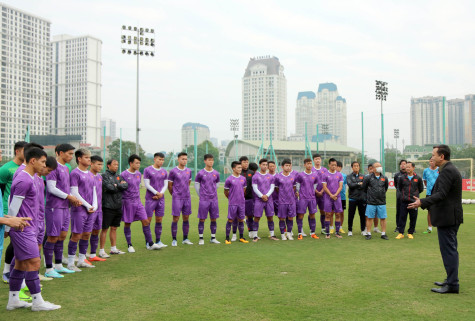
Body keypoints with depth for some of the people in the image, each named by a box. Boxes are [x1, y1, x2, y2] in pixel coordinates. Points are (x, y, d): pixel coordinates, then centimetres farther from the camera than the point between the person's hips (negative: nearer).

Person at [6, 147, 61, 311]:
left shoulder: (27, 178, 15)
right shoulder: (24, 181, -17)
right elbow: (14, 207, -16)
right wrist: (10, 226, -10)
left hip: (27, 229, 10)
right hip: (23, 229, -10)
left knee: (20, 263, 13)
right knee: (34, 262, -7)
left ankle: (13, 300, 21)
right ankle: (37, 302, -1)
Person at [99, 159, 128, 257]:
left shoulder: (118, 176, 15)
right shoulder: (104, 175, -6)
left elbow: (126, 186, 3)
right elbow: (109, 187, -18)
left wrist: (116, 185, -9)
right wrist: (120, 185, -4)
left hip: (118, 206, 7)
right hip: (108, 206, -7)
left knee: (114, 228, 14)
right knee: (105, 229, -1)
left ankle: (113, 249, 22)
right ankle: (101, 250, 5)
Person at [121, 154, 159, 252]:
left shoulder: (139, 174, 9)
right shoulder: (124, 175, -10)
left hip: (138, 202, 6)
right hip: (127, 202, -5)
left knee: (145, 221, 0)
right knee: (127, 224, 4)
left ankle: (150, 244, 6)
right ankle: (129, 245, 16)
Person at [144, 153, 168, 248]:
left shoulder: (164, 172, 12)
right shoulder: (148, 170, -3)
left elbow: (166, 185, 10)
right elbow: (147, 185, -7)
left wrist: (161, 194, -7)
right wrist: (156, 193, -13)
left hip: (161, 199, 5)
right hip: (150, 199, -5)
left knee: (159, 220, 7)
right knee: (148, 220, -2)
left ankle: (158, 241, 14)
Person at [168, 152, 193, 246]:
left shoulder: (189, 171, 10)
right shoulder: (173, 171, -4)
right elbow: (169, 185, 2)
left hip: (187, 198, 5)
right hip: (177, 198, -5)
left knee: (186, 218, 7)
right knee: (176, 218, -4)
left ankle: (185, 239, 16)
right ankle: (174, 240, 4)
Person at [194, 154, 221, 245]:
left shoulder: (216, 173, 6)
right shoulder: (201, 173, -3)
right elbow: (196, 184, 5)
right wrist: (200, 195, 5)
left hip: (214, 199, 3)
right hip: (204, 200, -3)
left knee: (214, 219, 6)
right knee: (202, 219, 0)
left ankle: (213, 238, 16)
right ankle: (201, 239, 9)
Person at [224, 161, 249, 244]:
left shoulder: (243, 179, 7)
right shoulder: (229, 179, -7)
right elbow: (226, 192, 2)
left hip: (242, 202, 4)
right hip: (232, 203, -4)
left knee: (241, 220, 9)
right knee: (230, 220, 0)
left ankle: (241, 237, 19)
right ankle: (227, 238, 7)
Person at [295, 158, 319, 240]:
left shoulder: (315, 175, 7)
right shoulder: (300, 175, -3)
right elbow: (297, 186, 4)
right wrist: (299, 194, 4)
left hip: (312, 198, 3)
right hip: (302, 199, -3)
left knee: (312, 215, 5)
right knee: (300, 215, -2)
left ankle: (312, 233, 14)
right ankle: (300, 234, 5)